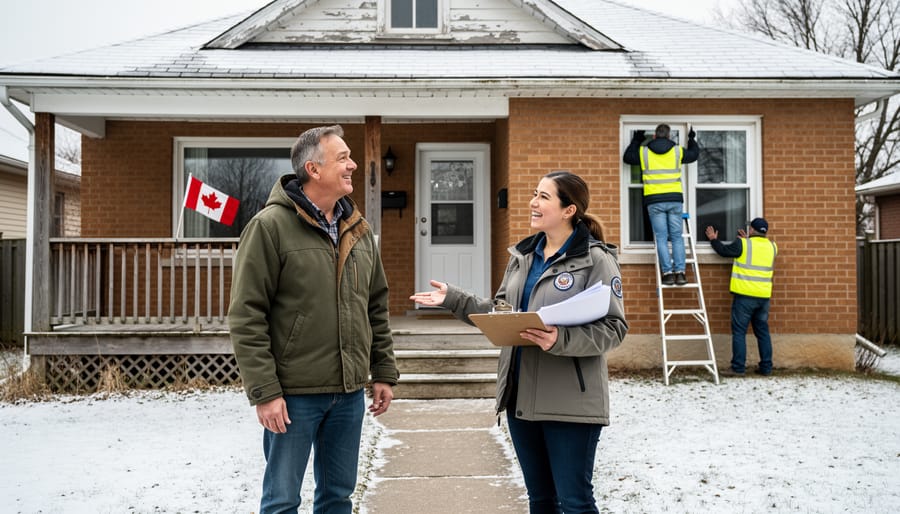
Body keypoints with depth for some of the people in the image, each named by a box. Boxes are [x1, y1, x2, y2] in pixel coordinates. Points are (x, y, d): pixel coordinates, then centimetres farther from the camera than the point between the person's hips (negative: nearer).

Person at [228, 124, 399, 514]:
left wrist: (384, 372, 11)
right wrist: (264, 392, -16)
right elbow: (246, 317, -13)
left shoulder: (359, 231, 9)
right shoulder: (271, 226, -11)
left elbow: (377, 308, 15)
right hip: (294, 393, -6)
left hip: (349, 392, 6)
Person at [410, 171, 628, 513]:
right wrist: (453, 299, 6)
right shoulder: (522, 255, 12)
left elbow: (613, 328, -15)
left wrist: (560, 340, -28)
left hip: (571, 404, -7)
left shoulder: (597, 259, -10)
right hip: (521, 397, 7)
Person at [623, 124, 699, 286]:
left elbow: (627, 157, 22)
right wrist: (692, 140, 44)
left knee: (661, 238, 1)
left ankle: (668, 273, -4)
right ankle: (680, 272, -1)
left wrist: (636, 141, 33)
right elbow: (694, 154, 27)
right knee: (677, 237, 5)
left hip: (654, 200, -1)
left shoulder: (643, 152, 4)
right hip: (674, 199, 1)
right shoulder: (677, 151, 8)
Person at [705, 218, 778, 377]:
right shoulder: (772, 247, 9)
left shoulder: (743, 244, -7)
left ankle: (738, 368, -2)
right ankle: (766, 367, 14)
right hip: (764, 296, 5)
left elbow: (724, 251, 4)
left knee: (739, 332, -1)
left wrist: (713, 239, 20)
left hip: (745, 295, -5)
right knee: (763, 331, 12)